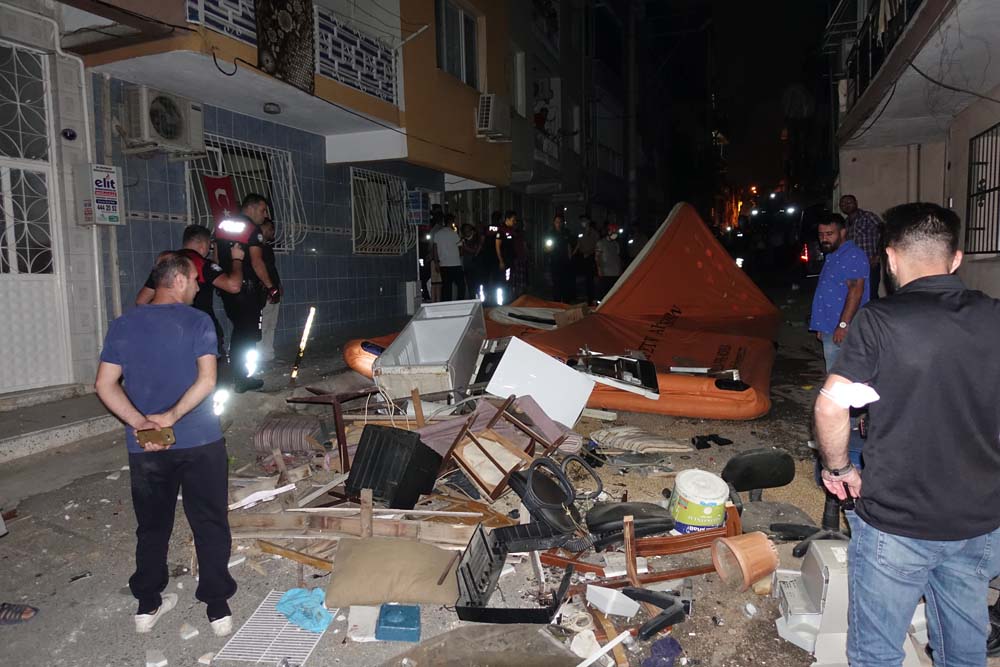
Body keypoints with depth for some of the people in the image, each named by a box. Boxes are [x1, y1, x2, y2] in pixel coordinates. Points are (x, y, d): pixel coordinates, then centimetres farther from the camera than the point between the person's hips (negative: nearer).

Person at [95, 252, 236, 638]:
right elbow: (207, 380, -18)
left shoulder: (123, 325, 4)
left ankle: (148, 605, 30)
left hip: (144, 447, 4)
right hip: (200, 442, -3)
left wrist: (139, 422, -9)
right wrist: (171, 417, -15)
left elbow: (104, 384, -2)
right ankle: (218, 609, 14)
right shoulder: (198, 322, -7)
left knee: (152, 526, 18)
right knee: (210, 526, 8)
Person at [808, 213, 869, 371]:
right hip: (830, 329, 10)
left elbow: (855, 291, -21)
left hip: (842, 331, -10)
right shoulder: (832, 256, 20)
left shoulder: (853, 255, -12)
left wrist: (843, 324, -26)